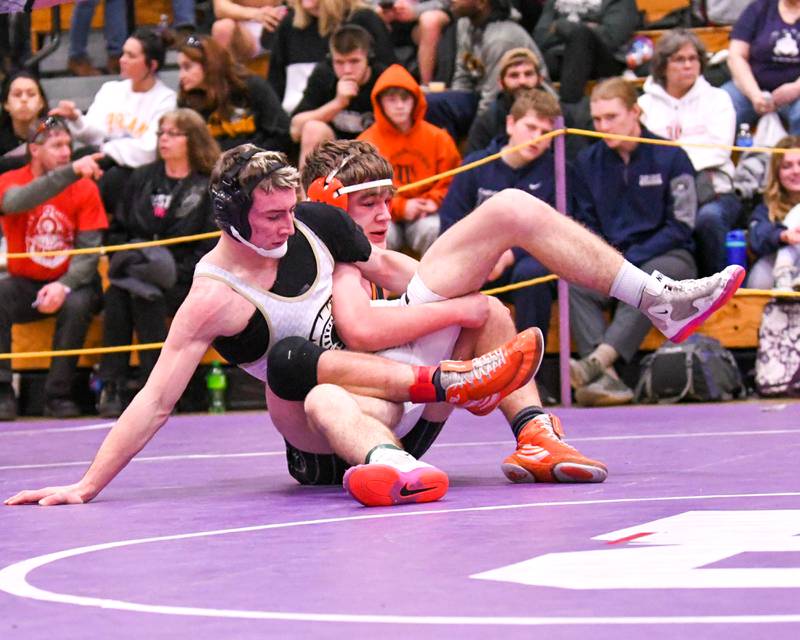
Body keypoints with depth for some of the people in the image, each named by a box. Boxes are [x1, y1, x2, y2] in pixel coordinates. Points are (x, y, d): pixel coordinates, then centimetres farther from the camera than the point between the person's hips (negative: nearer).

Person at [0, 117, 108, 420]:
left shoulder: (85, 188, -4)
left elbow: (90, 249, -11)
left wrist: (64, 286, -30)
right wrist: (72, 172, -43)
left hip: (70, 283, 0)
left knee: (78, 304, -34)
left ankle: (58, 394, -21)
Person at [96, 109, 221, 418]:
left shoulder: (211, 186, 3)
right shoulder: (142, 179, 18)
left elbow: (213, 247, -6)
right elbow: (118, 228, 19)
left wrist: (177, 272, -17)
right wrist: (126, 260, -1)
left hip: (186, 283, -4)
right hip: (137, 272, 4)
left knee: (145, 295, -34)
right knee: (116, 295, -30)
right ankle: (111, 387, -33)